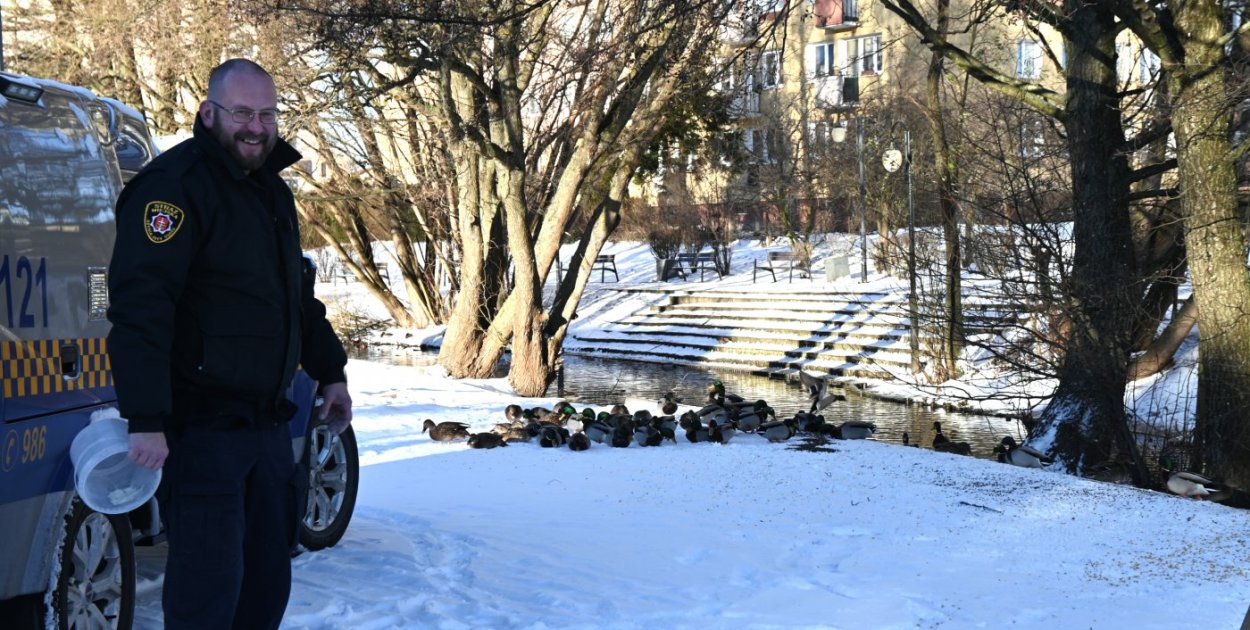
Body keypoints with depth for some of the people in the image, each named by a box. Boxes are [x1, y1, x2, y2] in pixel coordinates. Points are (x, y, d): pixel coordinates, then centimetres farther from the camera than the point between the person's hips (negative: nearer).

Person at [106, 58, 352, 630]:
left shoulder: (271, 190, 16)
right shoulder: (175, 185, -14)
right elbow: (139, 307, -22)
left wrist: (329, 372, 26)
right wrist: (145, 421, -28)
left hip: (267, 423, 9)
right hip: (200, 427, -9)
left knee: (268, 578, 15)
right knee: (208, 583, -6)